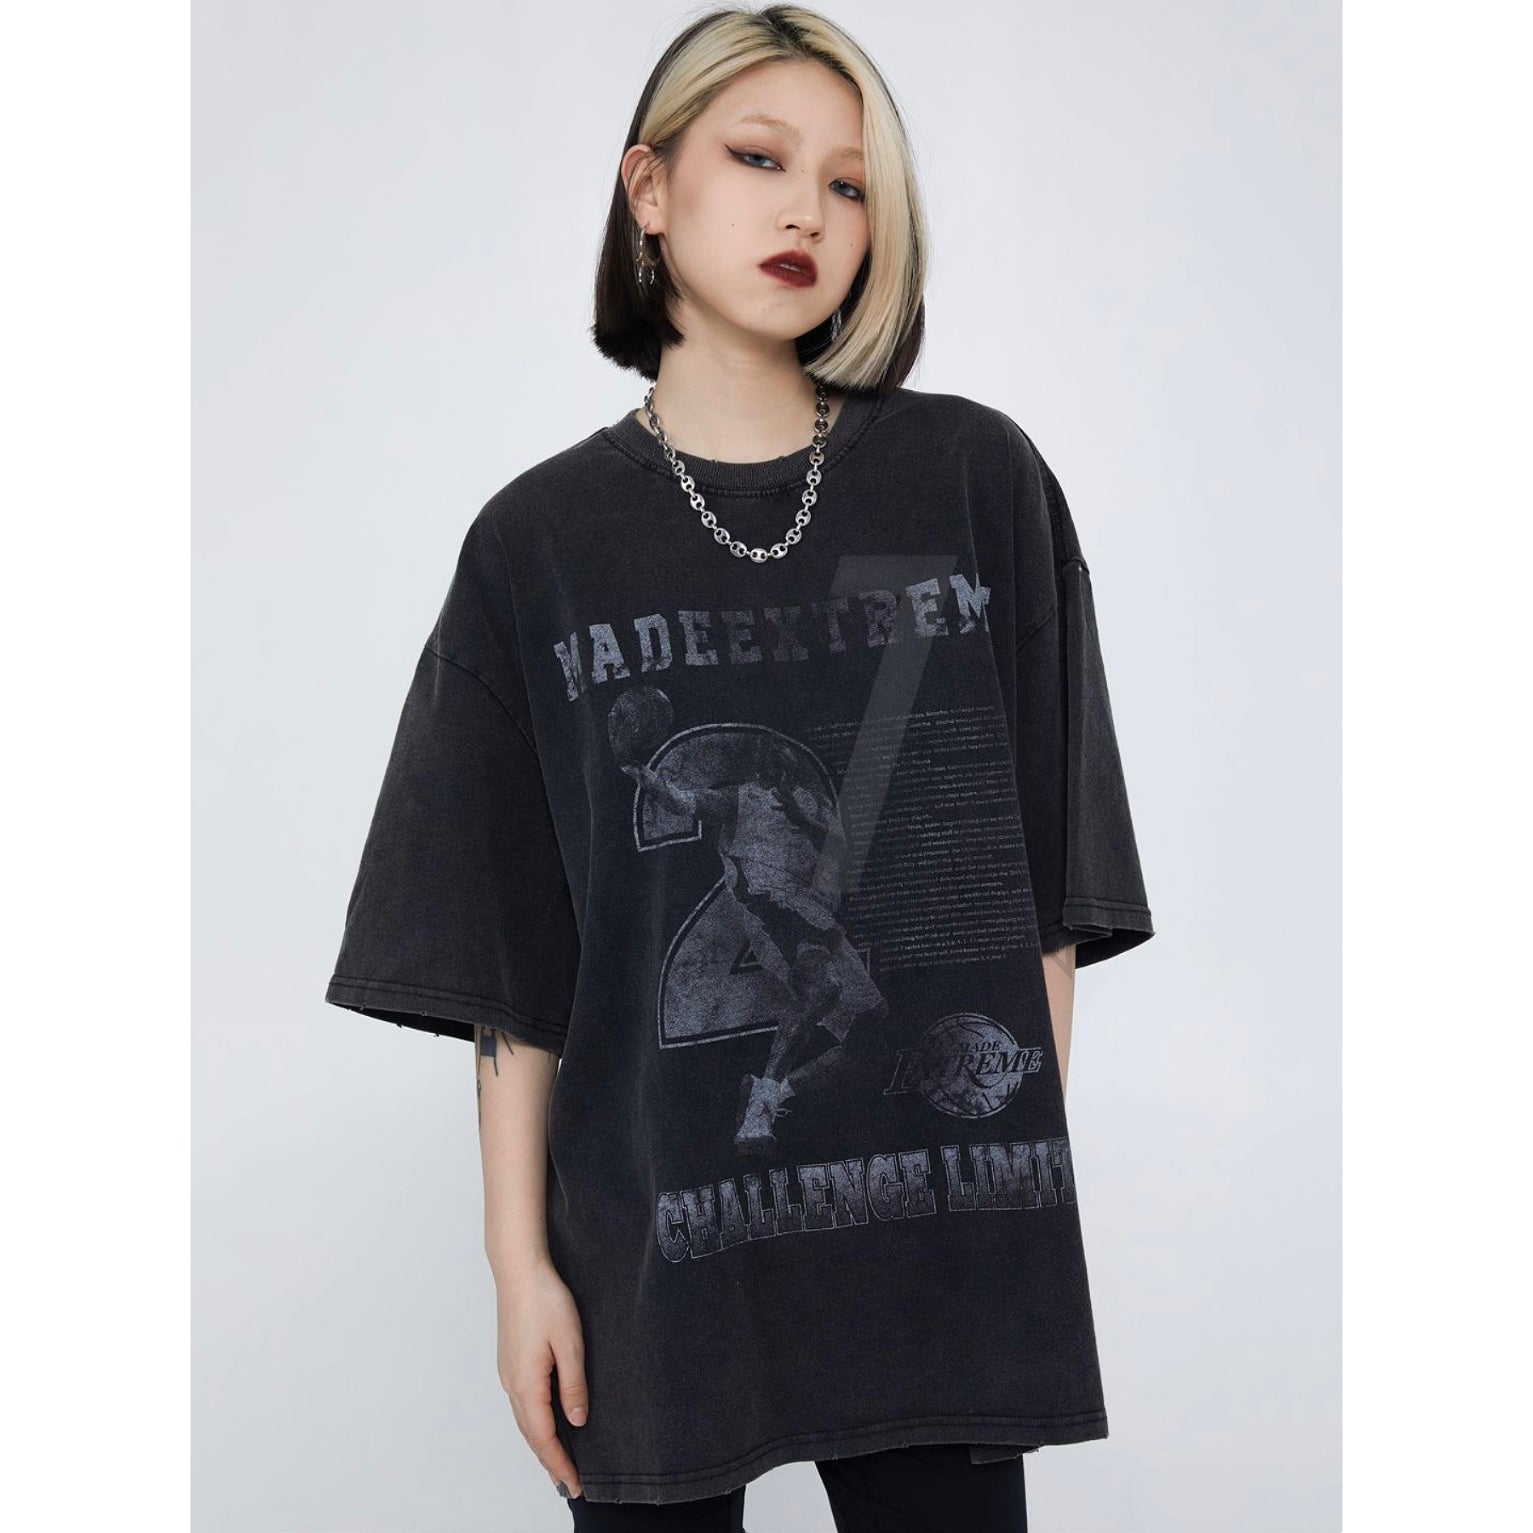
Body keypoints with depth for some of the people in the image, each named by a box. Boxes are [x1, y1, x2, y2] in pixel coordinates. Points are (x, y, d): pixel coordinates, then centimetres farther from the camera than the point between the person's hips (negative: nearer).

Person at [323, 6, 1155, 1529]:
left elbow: (1046, 881, 3)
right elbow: (514, 966, 2)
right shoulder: (539, 542, 1)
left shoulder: (980, 482, 1)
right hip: (654, 1249, 0)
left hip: (944, 1232, 0)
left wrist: (1027, 1170, -1)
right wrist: (519, 1260, -1)